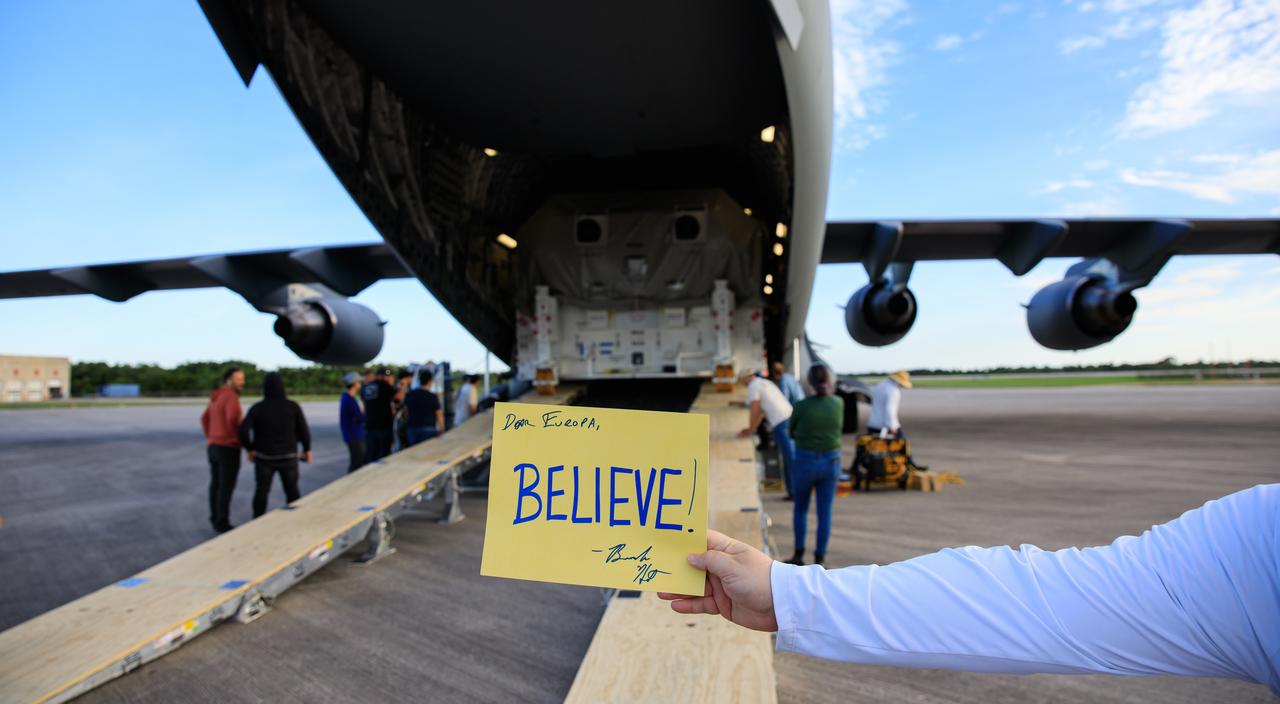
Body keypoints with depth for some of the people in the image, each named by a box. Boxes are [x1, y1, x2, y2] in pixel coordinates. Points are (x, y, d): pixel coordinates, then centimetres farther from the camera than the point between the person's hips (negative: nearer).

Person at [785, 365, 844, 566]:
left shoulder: (801, 406, -13)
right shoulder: (839, 403, -4)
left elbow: (791, 432, 3)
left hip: (805, 462, -2)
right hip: (831, 462, 2)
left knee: (800, 508, 18)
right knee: (825, 513, 10)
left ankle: (799, 555, 21)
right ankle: (819, 559, 15)